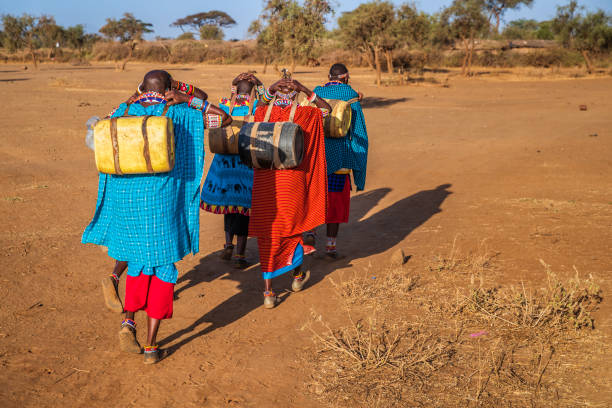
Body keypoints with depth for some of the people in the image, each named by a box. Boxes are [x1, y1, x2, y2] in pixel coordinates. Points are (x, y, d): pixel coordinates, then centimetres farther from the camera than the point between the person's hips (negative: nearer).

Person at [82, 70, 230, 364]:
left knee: (138, 258, 25)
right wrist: (187, 99, 6)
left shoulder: (123, 113, 6)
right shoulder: (177, 114, -2)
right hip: (162, 199, -3)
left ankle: (128, 319, 7)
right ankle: (151, 346, 9)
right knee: (163, 264, 8)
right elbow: (224, 118, 2)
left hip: (126, 197, 3)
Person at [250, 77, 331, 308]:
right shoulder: (302, 115, -3)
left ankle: (268, 293, 6)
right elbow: (326, 108, 14)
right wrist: (304, 90, 8)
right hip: (291, 179, -1)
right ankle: (297, 277, 39)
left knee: (267, 234, 7)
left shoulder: (262, 113, 3)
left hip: (264, 180, 1)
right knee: (294, 224, 21)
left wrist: (270, 89, 17)